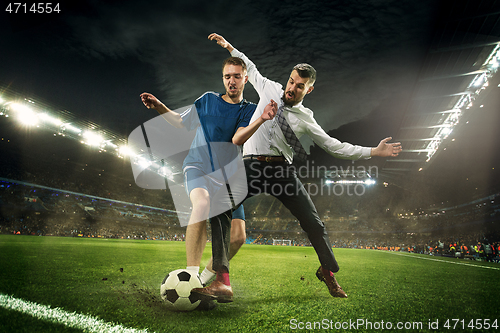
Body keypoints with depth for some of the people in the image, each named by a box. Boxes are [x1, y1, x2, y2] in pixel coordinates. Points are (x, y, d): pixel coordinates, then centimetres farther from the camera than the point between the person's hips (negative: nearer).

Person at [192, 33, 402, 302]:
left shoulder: (306, 119, 9)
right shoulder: (270, 89, 12)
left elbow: (335, 146, 13)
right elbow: (251, 69, 32)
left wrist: (374, 151, 10)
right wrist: (229, 47, 37)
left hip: (283, 170, 1)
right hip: (253, 166, 0)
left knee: (313, 223, 0)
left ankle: (328, 272, 28)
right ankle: (221, 283, -21)